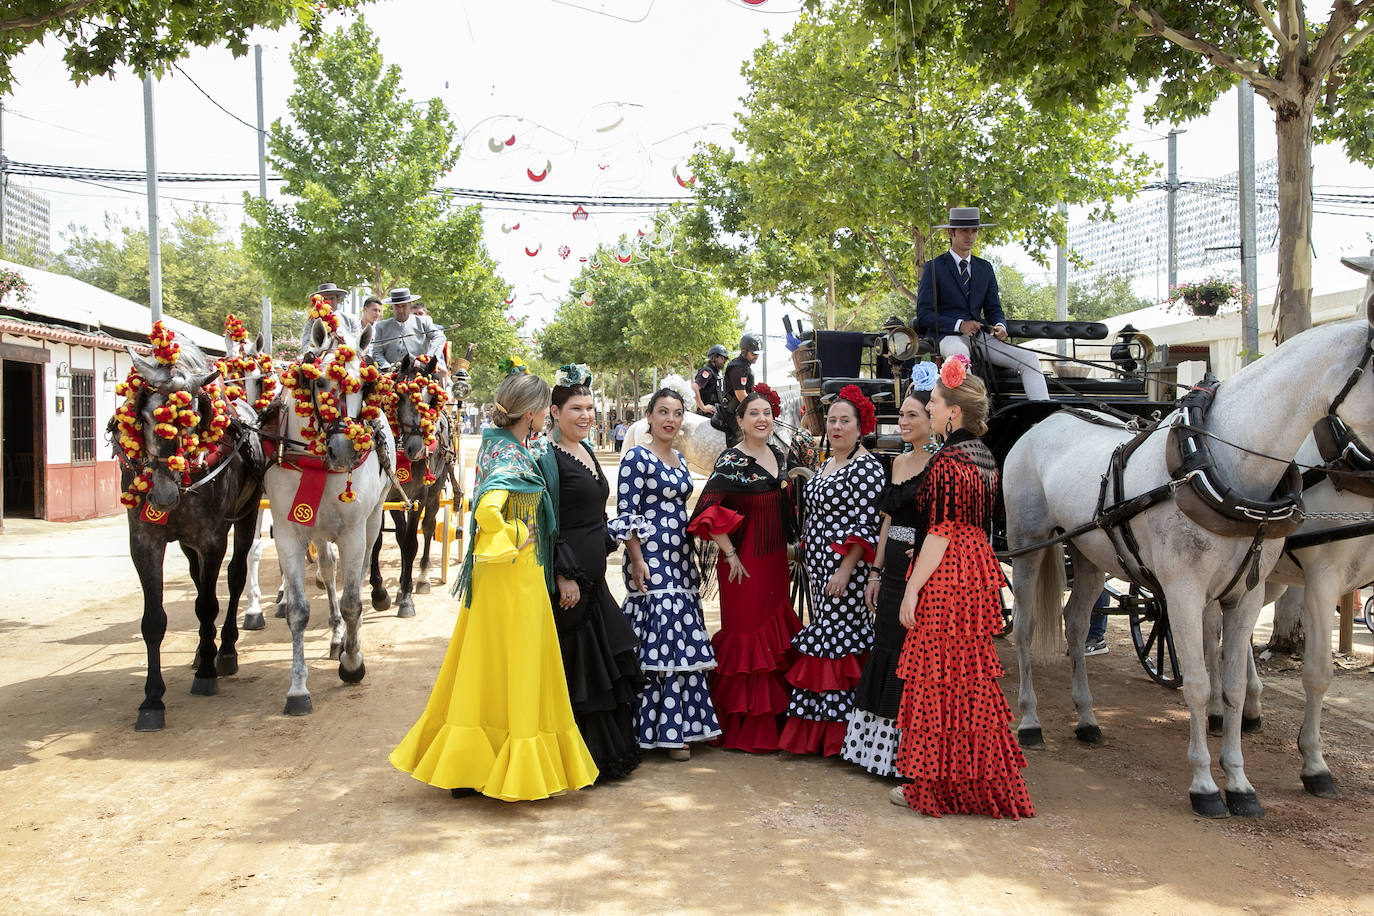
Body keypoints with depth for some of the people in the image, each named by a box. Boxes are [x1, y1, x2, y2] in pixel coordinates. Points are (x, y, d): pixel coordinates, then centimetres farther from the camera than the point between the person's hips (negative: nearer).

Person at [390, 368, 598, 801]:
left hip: (491, 574, 9)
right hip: (516, 575, -9)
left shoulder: (493, 443, 8)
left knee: (483, 667, 15)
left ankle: (464, 766, 24)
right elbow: (487, 511, -35)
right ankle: (514, 770, 14)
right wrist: (516, 539, -21)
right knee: (514, 669, 2)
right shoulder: (513, 458, -20)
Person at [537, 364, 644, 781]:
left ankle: (611, 752, 26)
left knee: (607, 662, 14)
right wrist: (563, 576, -20)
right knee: (577, 665, -2)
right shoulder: (549, 457, -13)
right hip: (568, 577, -9)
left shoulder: (586, 450, 14)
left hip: (592, 574, 9)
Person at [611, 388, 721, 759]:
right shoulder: (637, 457, -7)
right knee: (659, 641, -7)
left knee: (681, 642, 8)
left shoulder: (680, 460, 16)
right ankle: (661, 728, 1)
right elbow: (626, 514, -11)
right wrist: (637, 561, -17)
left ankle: (677, 727, 15)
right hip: (651, 560, -8)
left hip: (680, 560, 8)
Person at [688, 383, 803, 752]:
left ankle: (773, 719, 23)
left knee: (778, 635, 11)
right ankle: (743, 727, 10)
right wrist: (730, 554, -19)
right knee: (747, 635, -1)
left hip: (776, 560, 7)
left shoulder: (778, 456, 11)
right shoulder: (732, 460, -12)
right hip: (745, 563, -7)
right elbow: (708, 511, -21)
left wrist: (791, 547, 18)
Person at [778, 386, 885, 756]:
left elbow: (866, 525, -17)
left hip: (844, 570, -9)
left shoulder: (866, 466, -11)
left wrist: (845, 570, -21)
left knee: (837, 640, -6)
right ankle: (817, 731, 18)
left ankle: (836, 734, 3)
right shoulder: (827, 465, 16)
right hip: (819, 566, 9)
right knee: (825, 638, 11)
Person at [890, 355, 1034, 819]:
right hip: (979, 568, 9)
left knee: (938, 680, 0)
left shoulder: (946, 463, -17)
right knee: (971, 676, 16)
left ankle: (936, 784, 10)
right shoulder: (985, 458, 10)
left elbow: (941, 533, -19)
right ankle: (980, 778, 26)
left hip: (946, 575, -9)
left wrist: (912, 589, -16)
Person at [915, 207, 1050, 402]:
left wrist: (999, 326, -6)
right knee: (960, 354, -42)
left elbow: (994, 309, 19)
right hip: (948, 336, -5)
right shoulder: (934, 267, 3)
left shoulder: (985, 268, 19)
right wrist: (959, 325, -18)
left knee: (1029, 359, -15)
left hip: (979, 335, 6)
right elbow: (923, 314, -4)